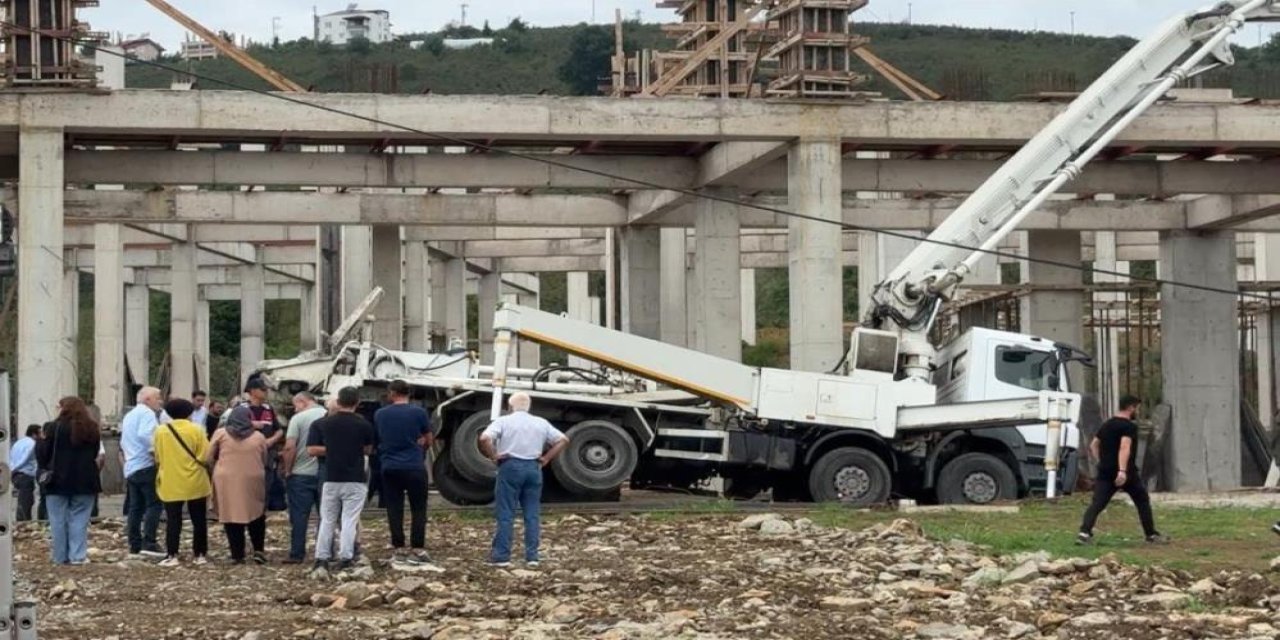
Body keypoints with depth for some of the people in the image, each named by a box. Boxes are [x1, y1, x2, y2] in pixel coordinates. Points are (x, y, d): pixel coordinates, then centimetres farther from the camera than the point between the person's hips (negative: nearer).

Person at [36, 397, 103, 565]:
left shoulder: (54, 427, -10)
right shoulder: (91, 429, 4)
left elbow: (43, 454, -6)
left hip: (58, 480, -3)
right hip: (84, 481, 3)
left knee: (59, 520, 5)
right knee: (79, 519, 5)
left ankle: (61, 556, 7)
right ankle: (78, 555, -1)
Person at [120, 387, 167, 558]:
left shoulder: (129, 415, 21)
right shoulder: (147, 413, -9)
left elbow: (123, 442, 25)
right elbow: (144, 435, -24)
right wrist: (154, 451, -17)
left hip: (130, 467, 9)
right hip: (146, 466, -9)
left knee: (136, 507, 8)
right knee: (154, 504, -10)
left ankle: (135, 546, 7)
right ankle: (149, 543, -18)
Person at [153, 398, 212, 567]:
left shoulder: (161, 431, -1)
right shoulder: (196, 430, -7)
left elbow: (157, 458, 6)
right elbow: (205, 457, -8)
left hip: (170, 484, 1)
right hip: (195, 483, -1)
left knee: (173, 521, 3)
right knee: (199, 520, 9)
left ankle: (171, 555, -2)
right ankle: (200, 554, 10)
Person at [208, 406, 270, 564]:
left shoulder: (221, 434, 0)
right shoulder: (258, 437, 5)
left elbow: (209, 458, 2)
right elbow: (264, 461, 12)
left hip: (227, 482, -1)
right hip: (252, 481, 1)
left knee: (232, 517, 5)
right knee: (256, 516, 16)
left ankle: (238, 555, 5)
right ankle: (259, 550, 7)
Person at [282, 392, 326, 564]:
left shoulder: (298, 418, -8)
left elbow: (290, 447, -13)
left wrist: (288, 471, -3)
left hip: (302, 474, -3)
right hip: (326, 473, 3)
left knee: (299, 516, 2)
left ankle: (297, 554, 1)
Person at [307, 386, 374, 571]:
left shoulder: (321, 424, 0)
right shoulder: (363, 424, -3)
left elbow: (312, 449, -4)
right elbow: (368, 450, 8)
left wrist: (332, 450, 8)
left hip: (331, 479, 2)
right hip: (354, 480, -2)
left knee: (327, 520, 11)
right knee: (350, 520, 0)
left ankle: (321, 558, 9)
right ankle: (345, 557, -5)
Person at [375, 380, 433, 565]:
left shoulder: (380, 415, 3)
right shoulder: (419, 412, -4)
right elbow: (428, 441, 7)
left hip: (390, 468, 2)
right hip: (415, 467, -2)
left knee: (394, 509, 7)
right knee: (418, 509, 3)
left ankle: (398, 550, 7)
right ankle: (417, 550, -2)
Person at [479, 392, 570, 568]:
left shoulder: (504, 421, -2)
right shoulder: (541, 423, 10)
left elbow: (484, 439, -17)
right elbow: (563, 440, 10)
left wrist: (493, 455, -5)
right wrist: (546, 458, 8)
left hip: (510, 467, -3)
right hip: (533, 468, 3)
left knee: (505, 514, 0)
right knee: (532, 514, 7)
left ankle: (501, 556, -1)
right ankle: (532, 556, 5)